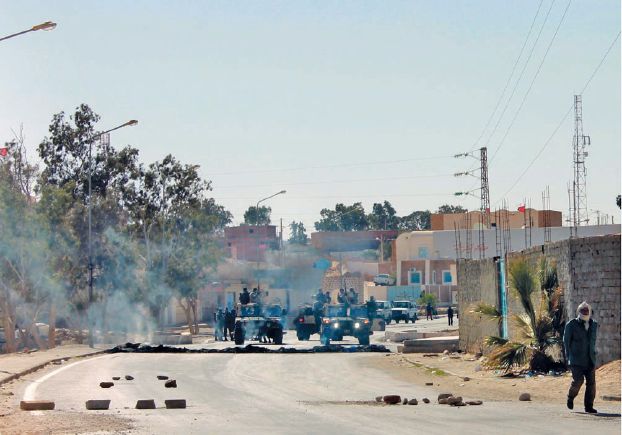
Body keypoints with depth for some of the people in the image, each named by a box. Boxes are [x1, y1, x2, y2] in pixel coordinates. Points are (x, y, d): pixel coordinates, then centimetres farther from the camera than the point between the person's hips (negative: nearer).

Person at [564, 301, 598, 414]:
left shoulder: (594, 325, 11)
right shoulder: (571, 325, -2)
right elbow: (566, 341, 0)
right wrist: (568, 357, -3)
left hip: (590, 360, 4)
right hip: (576, 360, -4)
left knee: (591, 383, -1)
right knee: (578, 380, -14)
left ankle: (589, 406, 7)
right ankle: (570, 398, 14)